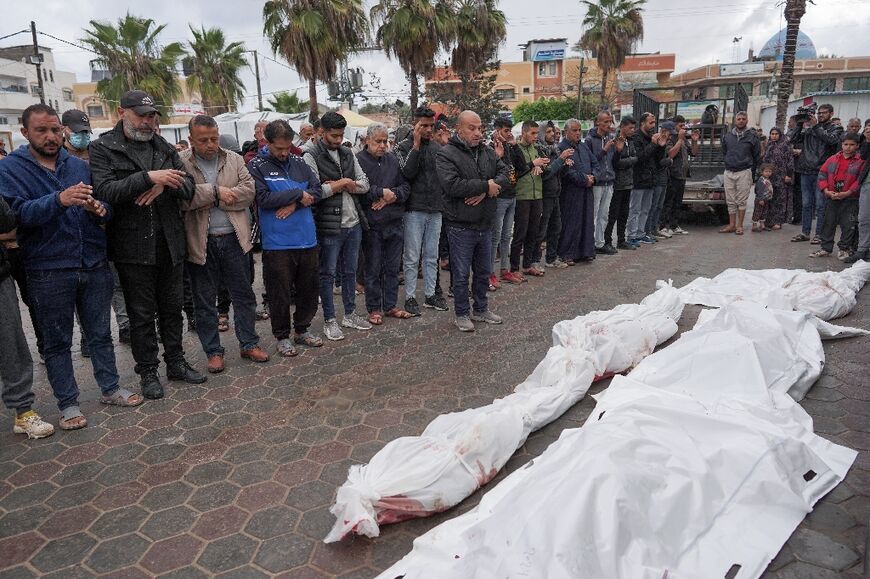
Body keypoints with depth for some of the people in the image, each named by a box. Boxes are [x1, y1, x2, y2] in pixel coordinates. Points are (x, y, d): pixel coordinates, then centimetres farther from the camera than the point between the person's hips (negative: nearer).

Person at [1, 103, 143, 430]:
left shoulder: (79, 165, 9)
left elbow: (106, 207, 11)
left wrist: (99, 209, -13)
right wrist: (59, 200, -33)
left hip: (94, 265, 3)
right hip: (48, 272, -3)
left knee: (100, 333, 14)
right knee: (57, 342, 8)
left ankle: (110, 388, 29)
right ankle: (68, 404, 20)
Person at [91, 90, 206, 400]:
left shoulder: (164, 148, 11)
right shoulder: (102, 149, -3)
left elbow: (188, 186, 3)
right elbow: (104, 190, -18)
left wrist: (164, 185, -17)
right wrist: (148, 177, -26)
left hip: (170, 243, 4)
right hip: (133, 247, -4)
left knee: (172, 308, 14)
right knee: (142, 314, 7)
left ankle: (176, 362, 28)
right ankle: (148, 372, 20)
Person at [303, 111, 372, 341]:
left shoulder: (348, 154, 11)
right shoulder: (312, 157, -8)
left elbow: (364, 184, 6)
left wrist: (339, 185, -10)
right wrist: (344, 183, -12)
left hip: (354, 224, 6)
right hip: (329, 226, -6)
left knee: (350, 271, 15)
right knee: (327, 274, 5)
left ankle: (350, 314, 28)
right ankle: (329, 320, 15)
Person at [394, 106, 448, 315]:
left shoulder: (437, 146, 11)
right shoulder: (403, 146, -3)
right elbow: (408, 172, -20)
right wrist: (416, 144, -19)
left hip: (435, 210, 5)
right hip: (414, 210, -5)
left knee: (431, 257, 12)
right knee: (412, 258, 2)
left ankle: (430, 294, 22)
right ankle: (410, 297, 12)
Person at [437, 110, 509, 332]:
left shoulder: (488, 152, 9)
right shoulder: (446, 154, -10)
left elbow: (504, 175, 0)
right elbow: (452, 185, -24)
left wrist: (485, 191, -18)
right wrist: (486, 186, -17)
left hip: (485, 224, 6)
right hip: (461, 226, -6)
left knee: (483, 272, 17)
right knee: (461, 274, 5)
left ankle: (481, 309, 33)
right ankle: (462, 314, 20)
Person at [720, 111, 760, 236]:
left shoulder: (751, 136, 1)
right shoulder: (727, 136, 8)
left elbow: (757, 156, 7)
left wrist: (751, 171, 5)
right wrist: (728, 163, 13)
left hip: (744, 173, -3)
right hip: (729, 172, 3)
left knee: (741, 201, -1)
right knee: (730, 201, 6)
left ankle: (740, 225, 5)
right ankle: (732, 225, 13)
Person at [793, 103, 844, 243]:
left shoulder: (836, 129, 6)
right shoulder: (809, 127, 15)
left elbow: (831, 139, -15)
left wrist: (816, 126, -11)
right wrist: (801, 125, -4)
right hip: (806, 171, 4)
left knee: (820, 205, -2)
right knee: (806, 204, 9)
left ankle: (819, 234, 3)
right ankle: (805, 232, 17)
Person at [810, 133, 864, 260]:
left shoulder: (861, 161, -2)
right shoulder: (833, 159, 7)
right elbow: (822, 174, 4)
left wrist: (847, 193, -17)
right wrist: (826, 191, -8)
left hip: (850, 199, -3)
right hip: (832, 198, 3)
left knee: (847, 225, 2)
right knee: (829, 223, 9)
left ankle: (844, 249, 13)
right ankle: (825, 248, 18)